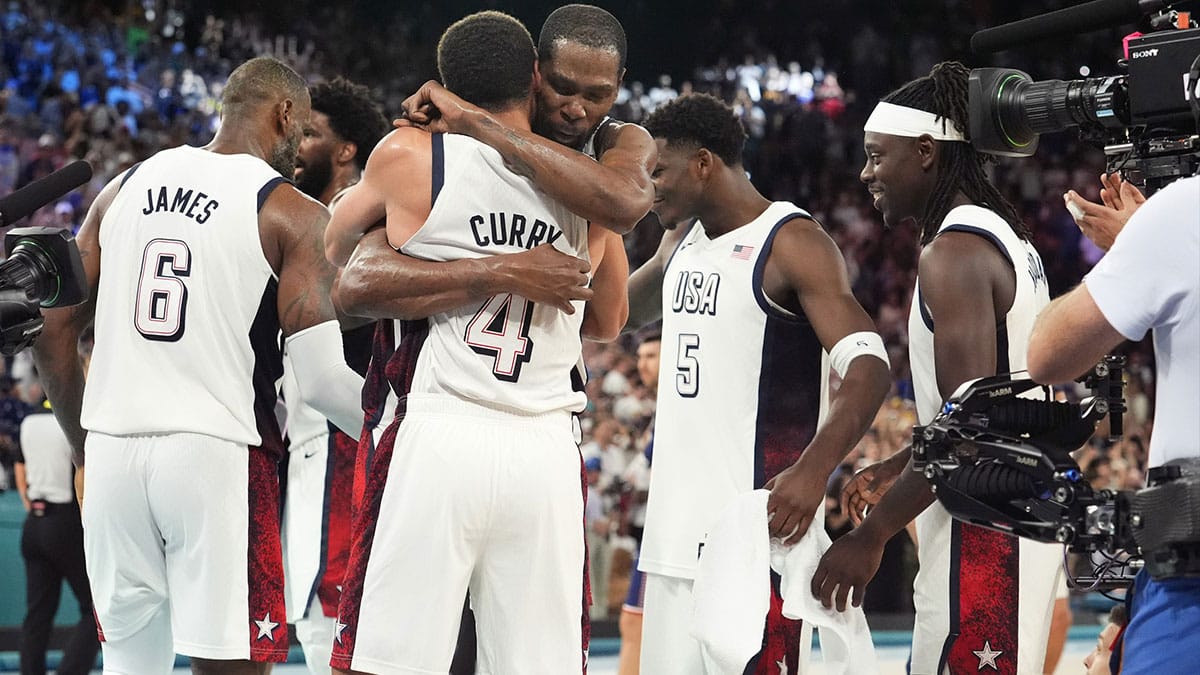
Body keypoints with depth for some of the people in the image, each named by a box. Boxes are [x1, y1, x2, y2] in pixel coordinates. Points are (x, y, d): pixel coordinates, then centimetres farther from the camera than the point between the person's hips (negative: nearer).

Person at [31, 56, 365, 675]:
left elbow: (53, 333, 12)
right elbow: (322, 379, -11)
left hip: (113, 454, 5)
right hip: (218, 455, -5)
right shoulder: (293, 215, -4)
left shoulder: (124, 189, 12)